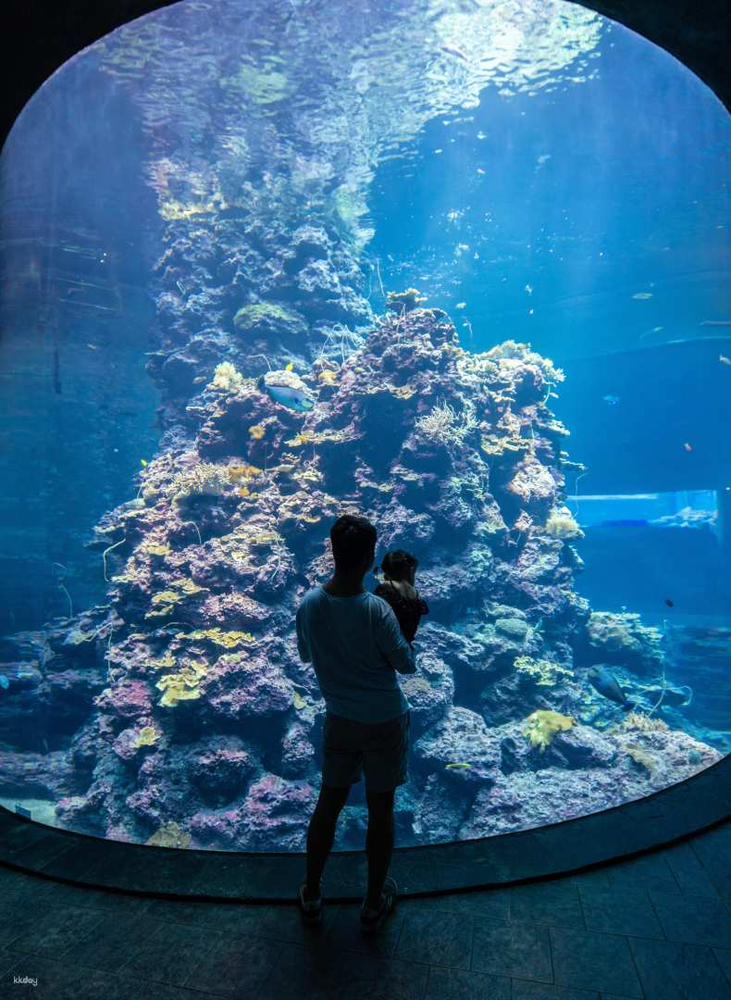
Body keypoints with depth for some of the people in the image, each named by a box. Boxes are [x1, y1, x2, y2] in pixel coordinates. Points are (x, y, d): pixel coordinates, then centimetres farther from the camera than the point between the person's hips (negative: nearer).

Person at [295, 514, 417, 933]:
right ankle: (374, 904, 32)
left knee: (329, 801, 20)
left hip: (339, 720, 4)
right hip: (385, 722, -4)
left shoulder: (309, 604, -13)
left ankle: (312, 894, 37)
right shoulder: (377, 610, -27)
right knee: (381, 808, 15)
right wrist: (407, 628, 2)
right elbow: (408, 665, -12)